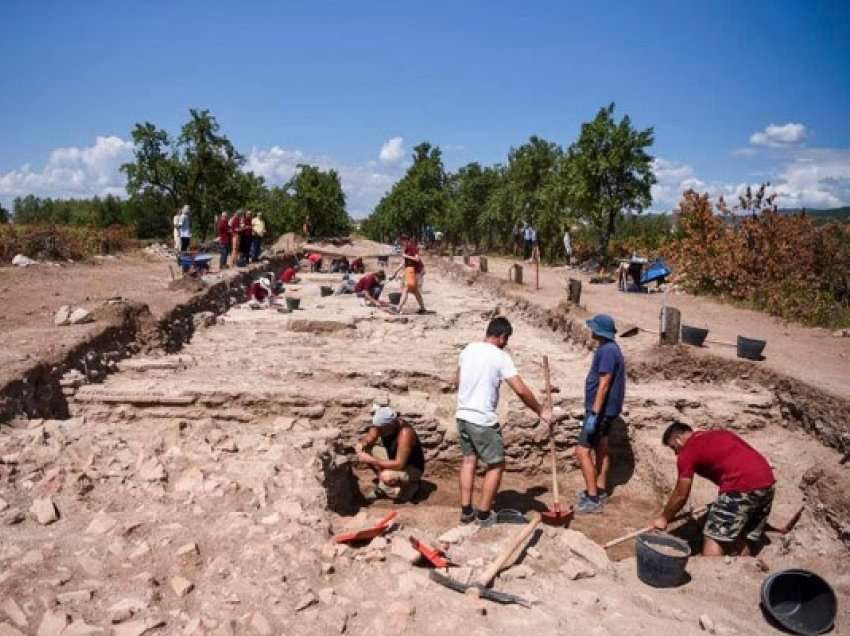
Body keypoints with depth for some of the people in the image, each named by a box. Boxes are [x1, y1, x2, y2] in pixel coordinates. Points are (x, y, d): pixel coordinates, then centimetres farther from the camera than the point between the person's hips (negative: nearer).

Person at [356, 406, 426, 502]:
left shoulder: (405, 433, -35)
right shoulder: (381, 424, -14)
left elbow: (399, 465, -36)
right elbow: (368, 438, -2)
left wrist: (371, 460, -35)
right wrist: (361, 445, -26)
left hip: (412, 468, -7)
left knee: (386, 477, -35)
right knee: (365, 450, -7)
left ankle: (409, 484, -2)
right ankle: (382, 486, 6)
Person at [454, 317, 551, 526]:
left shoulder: (468, 349, 6)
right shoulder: (500, 357, -12)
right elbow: (521, 390, -17)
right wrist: (541, 411, -6)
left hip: (462, 416, 7)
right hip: (483, 420, -7)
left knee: (468, 460, 18)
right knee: (496, 465, 9)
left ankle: (466, 511, 23)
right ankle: (484, 514, 14)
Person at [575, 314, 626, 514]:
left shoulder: (607, 351, -21)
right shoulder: (610, 348, 11)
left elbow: (604, 385, -25)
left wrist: (594, 414, -26)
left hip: (601, 410, -11)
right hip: (606, 409, 11)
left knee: (582, 451, -9)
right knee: (601, 449, 18)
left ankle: (593, 499, -6)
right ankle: (600, 490, 29)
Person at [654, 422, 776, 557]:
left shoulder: (687, 451, 4)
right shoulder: (719, 433, 26)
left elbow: (681, 495, 7)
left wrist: (663, 518, 20)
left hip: (741, 486, -8)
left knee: (714, 538, 2)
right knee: (746, 540, 18)